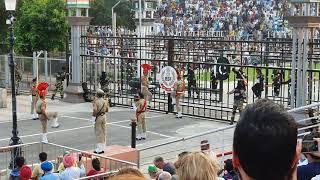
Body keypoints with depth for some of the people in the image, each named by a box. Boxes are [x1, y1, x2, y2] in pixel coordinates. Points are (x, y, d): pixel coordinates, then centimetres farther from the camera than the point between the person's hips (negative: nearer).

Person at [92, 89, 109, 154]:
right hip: (104, 116, 6)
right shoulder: (105, 101, 4)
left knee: (98, 133, 0)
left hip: (98, 117, -5)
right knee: (103, 132, 12)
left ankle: (99, 149, 0)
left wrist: (93, 116, -8)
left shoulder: (96, 101, -13)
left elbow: (95, 110, -21)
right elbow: (107, 110, 10)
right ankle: (103, 148, 17)